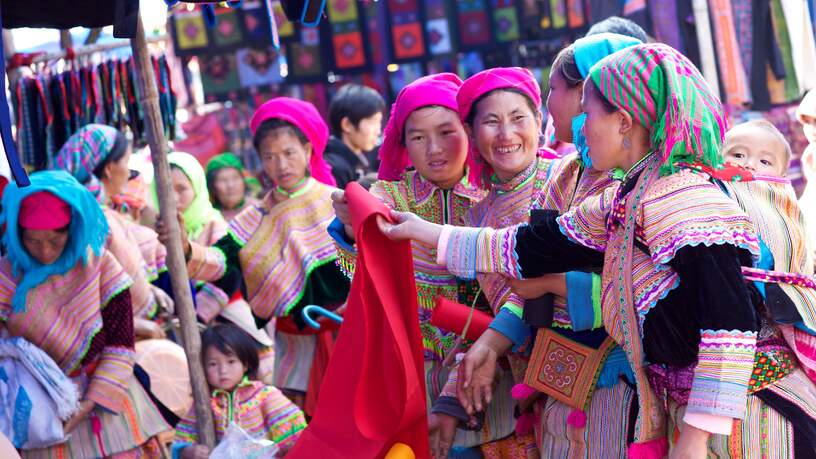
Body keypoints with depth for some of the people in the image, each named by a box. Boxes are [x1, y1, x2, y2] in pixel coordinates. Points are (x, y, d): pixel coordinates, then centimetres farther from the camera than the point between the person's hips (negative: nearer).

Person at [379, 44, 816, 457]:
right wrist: (424, 232, 28)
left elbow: (731, 324, -25)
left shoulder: (682, 196, -18)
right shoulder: (620, 207, 12)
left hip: (744, 414, -9)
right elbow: (531, 248, 22)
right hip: (684, 413, 9)